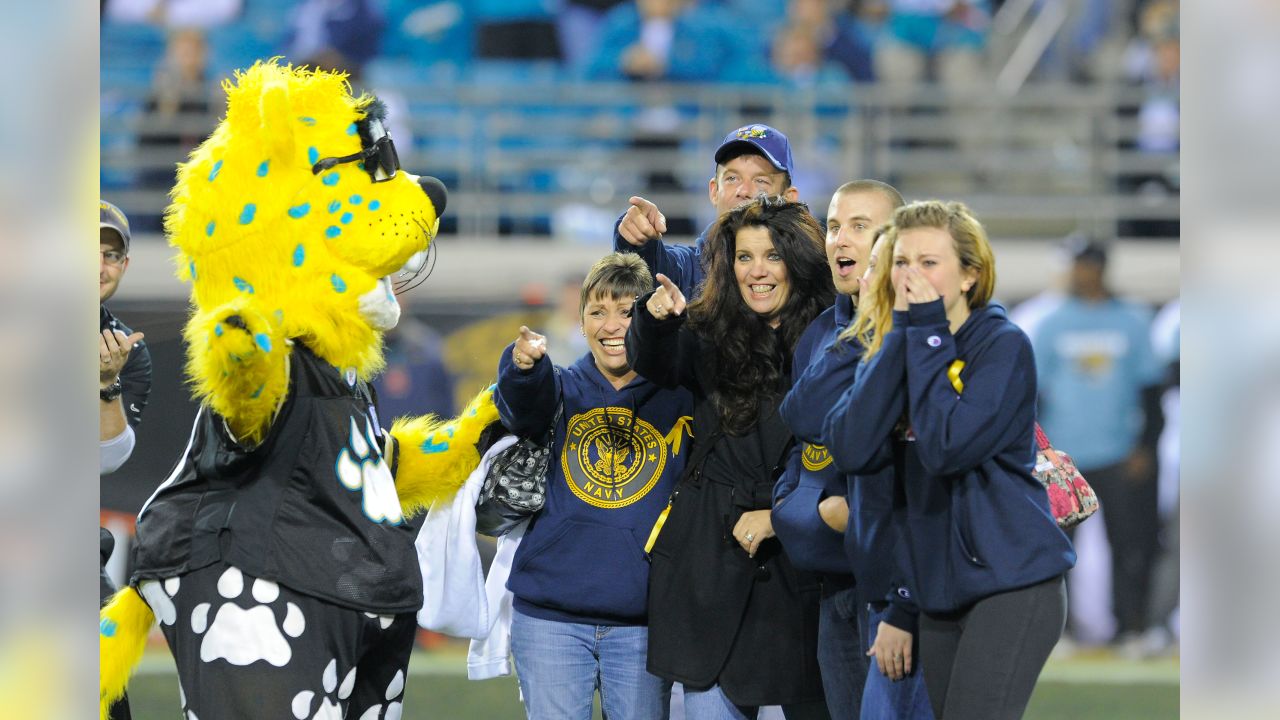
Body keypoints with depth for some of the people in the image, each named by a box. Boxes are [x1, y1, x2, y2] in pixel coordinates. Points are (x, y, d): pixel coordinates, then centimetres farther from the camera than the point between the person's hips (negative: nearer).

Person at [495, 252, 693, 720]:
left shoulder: (678, 397, 7)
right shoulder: (563, 389, 7)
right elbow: (523, 409, -14)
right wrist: (524, 364, -41)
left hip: (642, 618, 0)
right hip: (551, 615, 0)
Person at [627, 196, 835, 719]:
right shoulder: (710, 338, 7)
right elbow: (654, 363, -12)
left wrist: (780, 515, -10)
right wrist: (657, 320, -34)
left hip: (798, 566, -2)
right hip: (711, 565, 2)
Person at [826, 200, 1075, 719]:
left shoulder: (1004, 346, -9)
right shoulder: (889, 351, 9)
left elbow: (948, 448, -24)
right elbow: (851, 450, -9)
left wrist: (928, 335, -15)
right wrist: (901, 334, -11)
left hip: (1011, 583, -7)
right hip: (941, 594, 7)